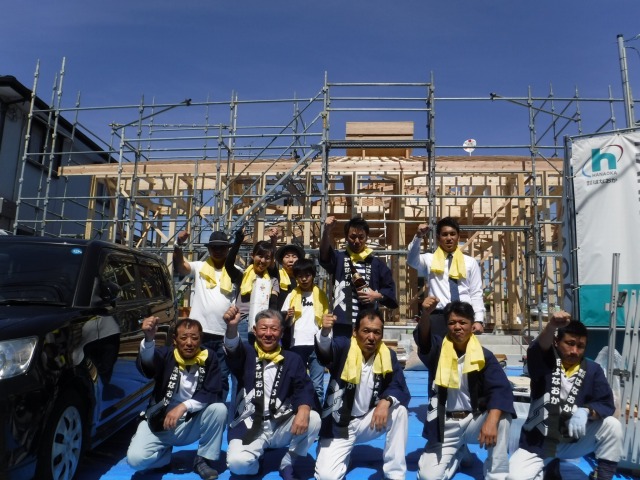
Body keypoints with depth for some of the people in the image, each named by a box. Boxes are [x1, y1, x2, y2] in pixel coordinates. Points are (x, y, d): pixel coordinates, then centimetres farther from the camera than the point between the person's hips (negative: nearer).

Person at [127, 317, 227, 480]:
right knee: (135, 458, -23)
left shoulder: (208, 358, -9)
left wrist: (183, 407, -29)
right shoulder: (166, 355, -13)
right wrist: (149, 339, -57)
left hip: (193, 423, 1)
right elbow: (146, 364, -36)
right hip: (160, 421, 0)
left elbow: (214, 393, -16)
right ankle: (164, 455, 13)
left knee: (219, 408, -26)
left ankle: (204, 460, -4)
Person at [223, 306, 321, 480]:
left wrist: (303, 410, -29)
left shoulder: (293, 360, 7)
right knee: (237, 463, -28)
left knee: (313, 419, -25)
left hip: (282, 425, 2)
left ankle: (288, 464, 1)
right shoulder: (247, 354, 3)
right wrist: (232, 327, -44)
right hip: (249, 426, -1)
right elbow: (233, 350, -21)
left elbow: (304, 389, -5)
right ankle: (255, 461, 11)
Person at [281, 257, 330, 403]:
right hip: (296, 345, 1)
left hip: (316, 344, -1)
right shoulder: (292, 296, 8)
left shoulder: (321, 295, 7)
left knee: (317, 385, 0)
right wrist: (288, 317, -17)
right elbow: (285, 323, 5)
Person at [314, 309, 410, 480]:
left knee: (399, 410, -23)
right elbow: (324, 351, -36)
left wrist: (386, 401, -32)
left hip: (369, 421, 3)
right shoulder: (343, 347, -15)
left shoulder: (388, 356, -6)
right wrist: (325, 332, -59)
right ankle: (343, 455, 15)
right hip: (338, 424, -3)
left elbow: (401, 389, -10)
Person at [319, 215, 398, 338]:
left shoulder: (376, 263, 10)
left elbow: (390, 290, 12)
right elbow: (324, 254, -15)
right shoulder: (339, 258, 7)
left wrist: (378, 296, -10)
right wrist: (327, 231, -33)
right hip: (342, 325, -1)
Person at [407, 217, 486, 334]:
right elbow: (411, 260, -10)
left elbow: (476, 294, 8)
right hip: (438, 316, -1)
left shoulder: (470, 262, 12)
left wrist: (479, 320, -2)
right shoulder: (429, 260, 10)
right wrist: (418, 236, -23)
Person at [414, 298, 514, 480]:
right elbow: (423, 338, -29)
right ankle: (459, 453, 21)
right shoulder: (438, 350, -6)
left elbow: (501, 389, -18)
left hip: (474, 420, 0)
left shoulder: (484, 356, -7)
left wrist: (491, 421, -36)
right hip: (444, 425, 1)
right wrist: (426, 314, -51)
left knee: (501, 418, -30)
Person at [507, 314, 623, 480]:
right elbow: (536, 351, -32)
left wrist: (586, 412, -31)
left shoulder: (593, 370, 0)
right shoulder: (545, 363, -8)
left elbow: (606, 404, -7)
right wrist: (551, 326, -53)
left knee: (612, 425, -20)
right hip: (538, 442, -2)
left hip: (574, 441, 2)